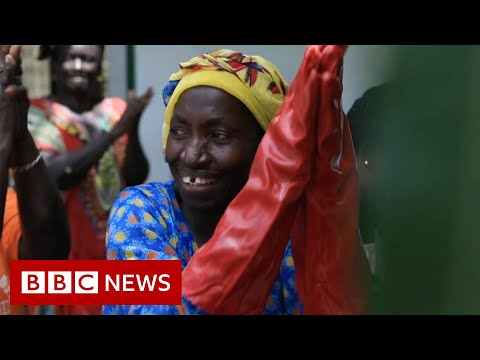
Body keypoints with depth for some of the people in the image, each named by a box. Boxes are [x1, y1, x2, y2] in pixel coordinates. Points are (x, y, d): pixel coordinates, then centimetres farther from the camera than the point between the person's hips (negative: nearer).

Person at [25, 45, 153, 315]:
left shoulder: (116, 110, 5)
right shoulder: (40, 115, -6)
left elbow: (137, 177, -1)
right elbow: (53, 175, -21)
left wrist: (134, 129, -18)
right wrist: (114, 132, -22)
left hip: (118, 247, 4)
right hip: (66, 250, -4)